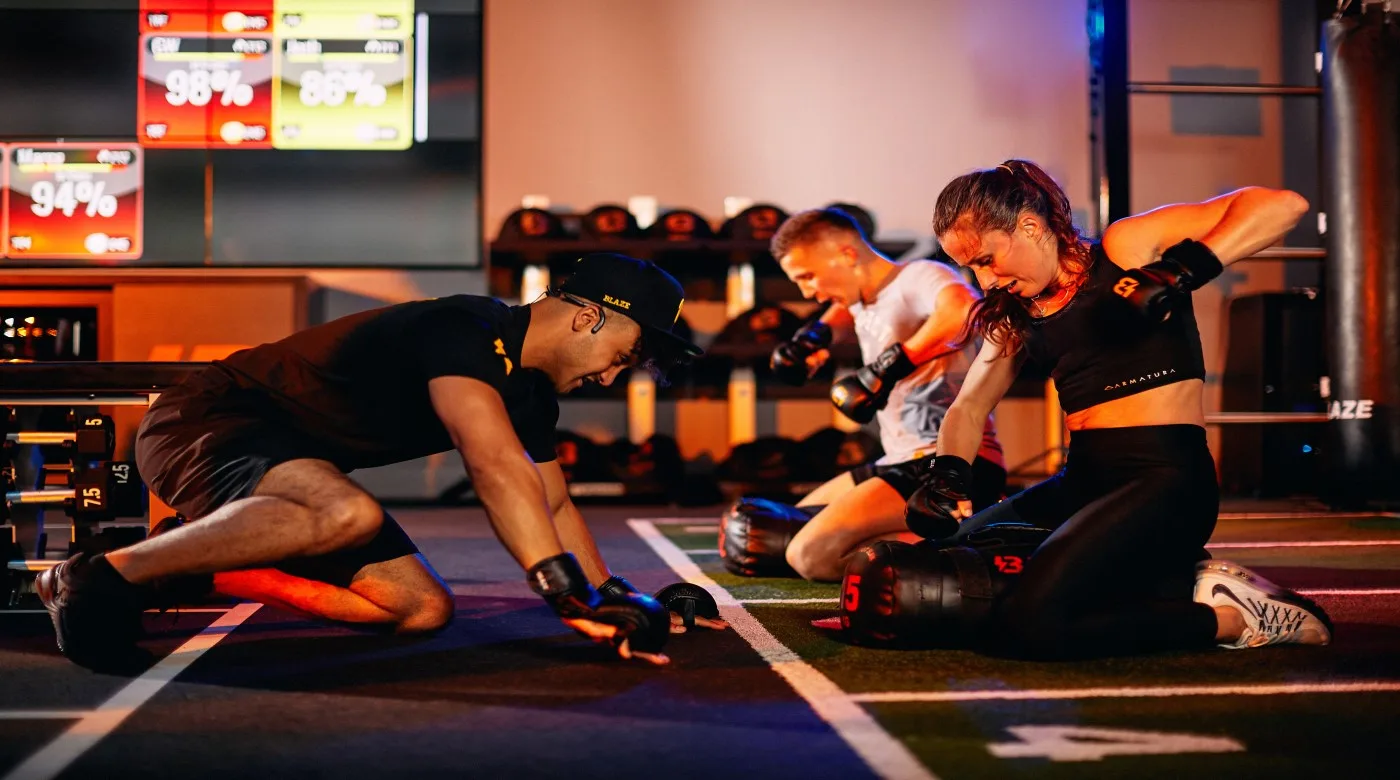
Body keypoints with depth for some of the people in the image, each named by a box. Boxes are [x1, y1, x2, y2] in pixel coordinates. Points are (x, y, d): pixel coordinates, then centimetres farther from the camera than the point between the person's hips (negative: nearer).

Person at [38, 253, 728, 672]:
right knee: (348, 515, -39)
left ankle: (182, 568, 5)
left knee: (423, 608, 0)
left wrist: (613, 598, 4)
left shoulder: (530, 392, 9)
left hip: (297, 464, 10)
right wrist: (571, 596, -40)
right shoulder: (467, 330, -23)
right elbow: (496, 466, -36)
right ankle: (103, 572, -25)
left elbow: (552, 504, 17)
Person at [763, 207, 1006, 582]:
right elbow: (844, 312, 42)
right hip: (904, 462, 11)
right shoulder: (865, 296, 15)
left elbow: (965, 310, -37)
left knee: (812, 553, -25)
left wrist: (886, 369, -35)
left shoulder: (918, 278, -12)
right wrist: (814, 335, 20)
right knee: (785, 533, 20)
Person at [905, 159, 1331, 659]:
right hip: (1083, 481, 9)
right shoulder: (1017, 316, 16)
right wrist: (948, 471, -9)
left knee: (1029, 626, -27)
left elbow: (1281, 205, -10)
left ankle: (1233, 616, -6)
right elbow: (971, 405, 12)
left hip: (1165, 477, -9)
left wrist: (1182, 271, -23)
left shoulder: (1125, 248, -4)